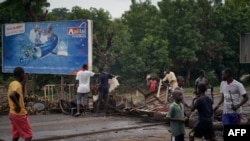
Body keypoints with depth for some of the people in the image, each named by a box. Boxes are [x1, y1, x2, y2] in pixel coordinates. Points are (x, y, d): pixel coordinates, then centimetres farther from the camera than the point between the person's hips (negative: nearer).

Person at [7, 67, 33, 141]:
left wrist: (23, 83, 14)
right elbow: (12, 95, -37)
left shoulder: (12, 84, 10)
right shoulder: (17, 84, -19)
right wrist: (17, 105, -25)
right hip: (20, 114, -9)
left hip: (13, 113, 9)